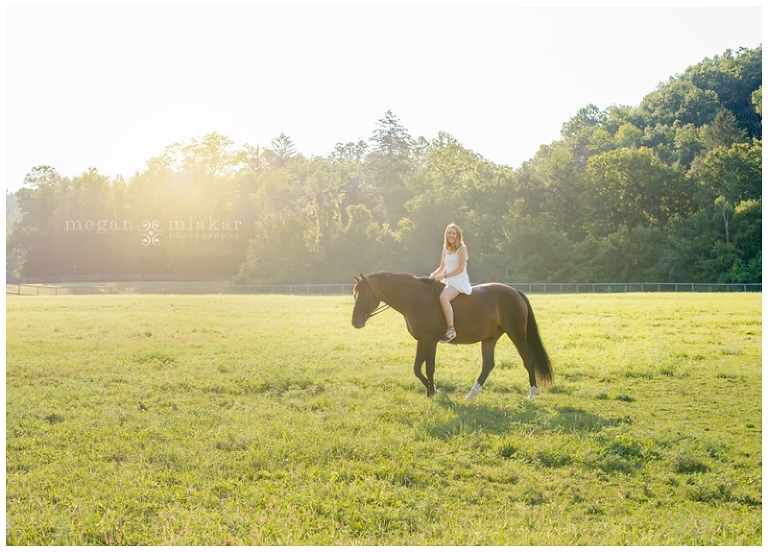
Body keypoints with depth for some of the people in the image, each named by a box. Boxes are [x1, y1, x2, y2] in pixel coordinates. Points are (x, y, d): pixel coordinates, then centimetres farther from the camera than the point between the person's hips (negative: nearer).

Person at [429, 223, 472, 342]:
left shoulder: (462, 248, -7)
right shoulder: (445, 249, 14)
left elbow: (460, 269, -15)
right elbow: (442, 268, 17)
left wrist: (444, 276, -19)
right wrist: (434, 274, -5)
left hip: (460, 281, -9)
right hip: (448, 281, 9)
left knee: (443, 297, -35)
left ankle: (451, 330, -35)